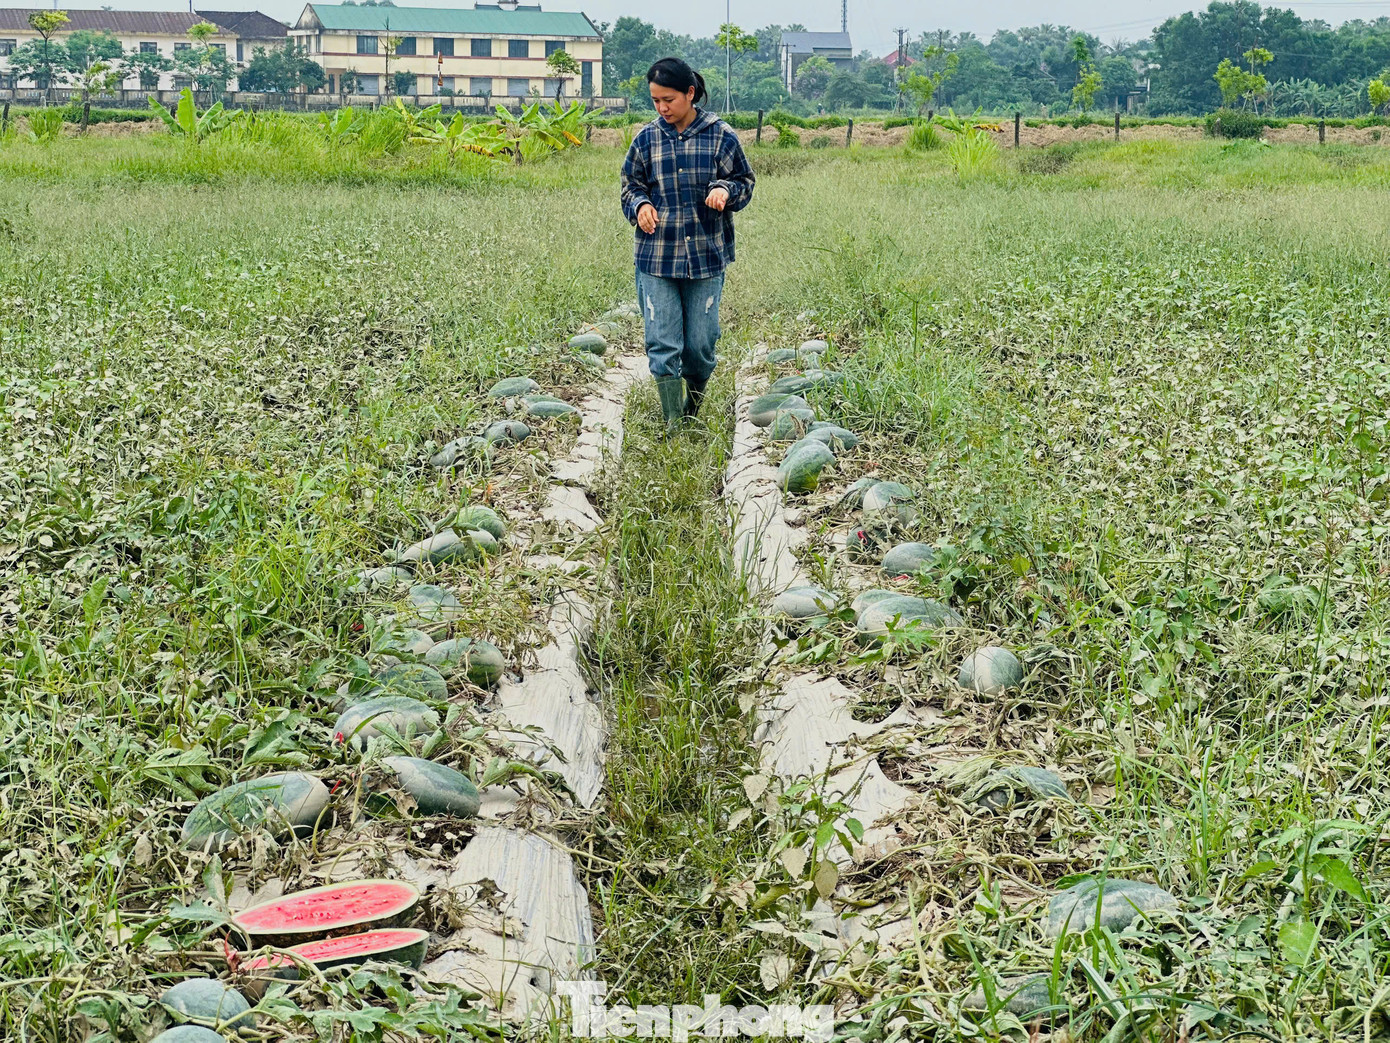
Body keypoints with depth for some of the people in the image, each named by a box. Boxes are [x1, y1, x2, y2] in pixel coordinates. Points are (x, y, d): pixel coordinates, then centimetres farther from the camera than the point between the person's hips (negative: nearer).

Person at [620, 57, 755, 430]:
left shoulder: (720, 136, -2)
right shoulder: (646, 138, 3)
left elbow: (744, 183, 6)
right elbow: (630, 185, 14)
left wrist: (725, 190, -17)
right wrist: (640, 205, -8)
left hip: (706, 257, -1)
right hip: (656, 258, 1)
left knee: (700, 344, 6)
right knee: (662, 345, -3)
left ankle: (694, 406, 34)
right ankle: (672, 425, 6)